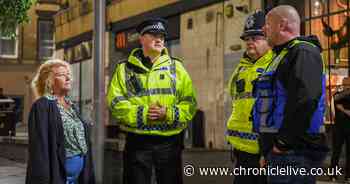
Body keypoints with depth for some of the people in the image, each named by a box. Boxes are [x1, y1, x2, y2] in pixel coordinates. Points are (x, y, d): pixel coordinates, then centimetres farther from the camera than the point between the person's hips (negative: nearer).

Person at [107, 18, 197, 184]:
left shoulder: (176, 67, 9)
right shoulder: (125, 69, 6)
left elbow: (189, 102, 3)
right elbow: (115, 101, -4)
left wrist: (169, 114, -15)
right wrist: (141, 114, -16)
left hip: (170, 141, 1)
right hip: (137, 141, -1)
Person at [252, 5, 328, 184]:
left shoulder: (303, 52, -10)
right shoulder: (282, 55, 22)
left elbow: (305, 99, -26)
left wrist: (283, 142, -21)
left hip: (294, 153, -10)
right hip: (278, 151, 10)